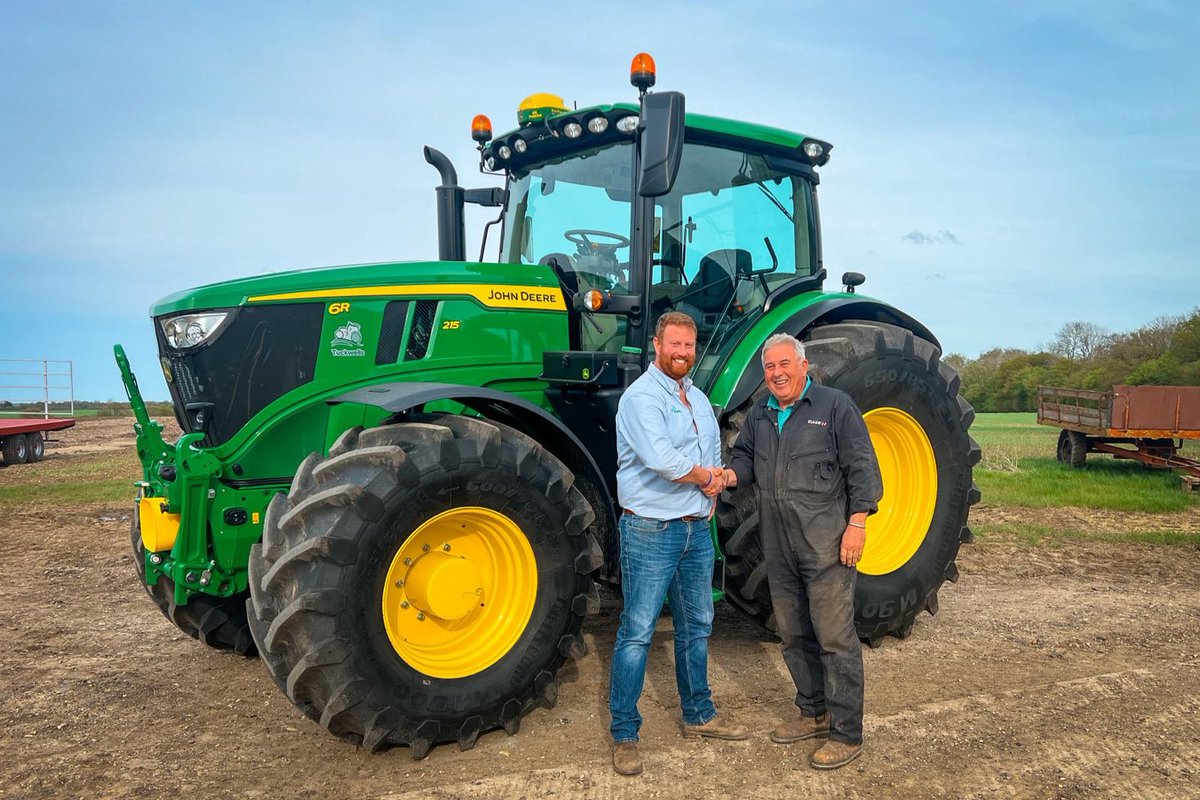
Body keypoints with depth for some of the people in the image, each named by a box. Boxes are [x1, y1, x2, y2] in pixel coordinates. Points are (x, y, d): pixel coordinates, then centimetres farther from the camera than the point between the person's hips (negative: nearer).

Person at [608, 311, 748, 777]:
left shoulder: (699, 399, 14)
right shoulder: (641, 397, -13)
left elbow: (715, 456, 20)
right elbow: (663, 460, -27)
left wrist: (712, 482, -3)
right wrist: (704, 475, -10)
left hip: (697, 528, 8)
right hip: (651, 529, -8)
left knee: (696, 627, 17)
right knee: (638, 632, -2)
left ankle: (698, 715, 33)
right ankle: (624, 734, 9)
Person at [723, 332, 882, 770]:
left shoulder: (835, 406, -3)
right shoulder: (759, 415, 15)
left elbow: (861, 468, -6)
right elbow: (745, 457, 22)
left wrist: (857, 523, -14)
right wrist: (731, 474, -3)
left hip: (826, 545, -6)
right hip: (779, 548, 7)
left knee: (835, 638, -3)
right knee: (794, 635, 16)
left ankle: (847, 733, 8)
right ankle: (814, 713, 32)